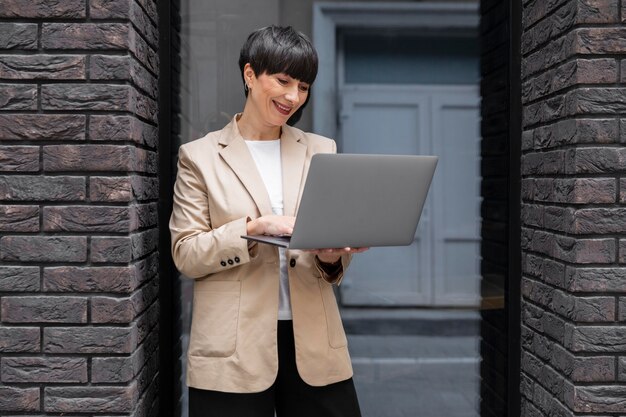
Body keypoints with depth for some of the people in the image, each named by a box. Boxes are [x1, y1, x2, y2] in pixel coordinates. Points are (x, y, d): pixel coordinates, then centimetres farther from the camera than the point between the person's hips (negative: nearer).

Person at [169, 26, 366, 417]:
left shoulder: (322, 150, 12)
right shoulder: (200, 156, 3)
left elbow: (336, 236, 11)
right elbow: (186, 254, -3)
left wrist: (332, 255, -12)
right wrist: (254, 227, -17)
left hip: (314, 345, 3)